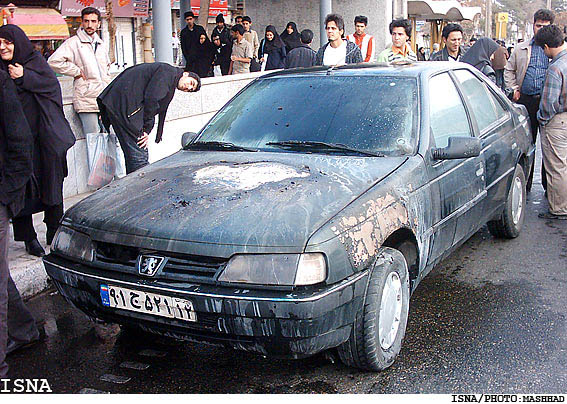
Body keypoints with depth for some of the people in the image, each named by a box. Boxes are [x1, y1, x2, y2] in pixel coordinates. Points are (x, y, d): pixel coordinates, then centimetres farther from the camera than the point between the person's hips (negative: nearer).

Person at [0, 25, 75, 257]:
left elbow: (52, 84, -6)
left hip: (43, 136, 0)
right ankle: (28, 237, 10)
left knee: (51, 184, 4)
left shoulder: (35, 61, 7)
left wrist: (24, 77, -14)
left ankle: (55, 235, 17)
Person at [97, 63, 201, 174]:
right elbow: (151, 98, -16)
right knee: (139, 155, -10)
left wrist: (146, 131, 3)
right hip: (124, 105, -10)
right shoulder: (168, 72, -7)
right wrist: (146, 129, -11)